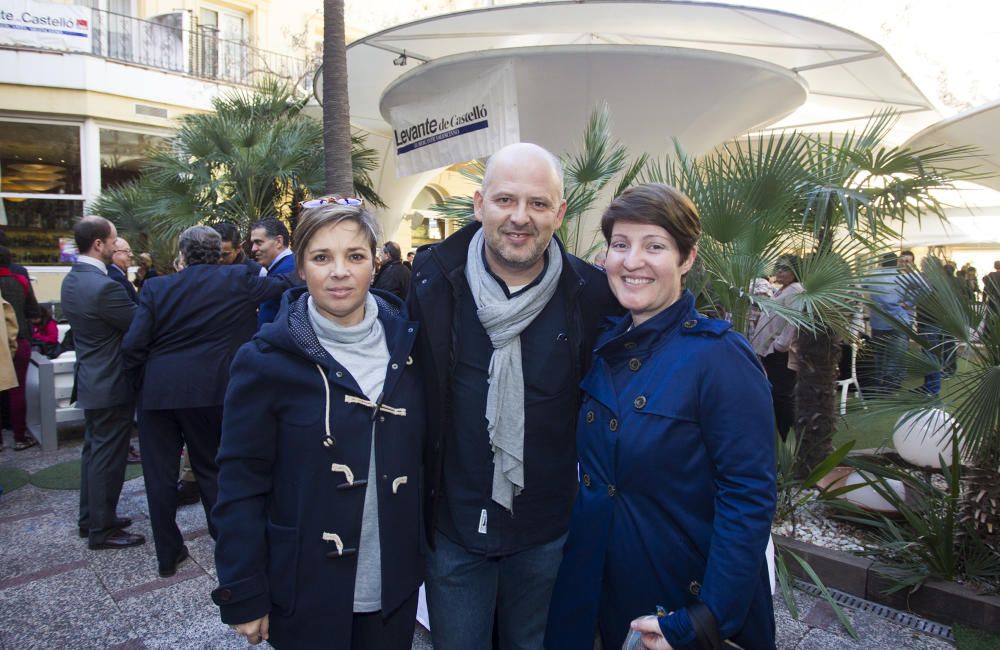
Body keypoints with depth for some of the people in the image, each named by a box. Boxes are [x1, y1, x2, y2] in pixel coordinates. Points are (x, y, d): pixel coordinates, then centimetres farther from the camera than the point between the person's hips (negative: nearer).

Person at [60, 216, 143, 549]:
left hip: (91, 378, 10)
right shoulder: (104, 286, -25)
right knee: (108, 457, 2)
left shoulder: (72, 279, 6)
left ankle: (90, 517, 32)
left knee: (94, 451, 19)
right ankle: (101, 530, 13)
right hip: (112, 384, -10)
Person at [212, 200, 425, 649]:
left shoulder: (405, 341, -3)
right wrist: (243, 595, -9)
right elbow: (240, 482, -10)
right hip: (304, 594, -3)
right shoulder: (267, 360, -14)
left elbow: (421, 455, 5)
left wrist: (429, 552, 4)